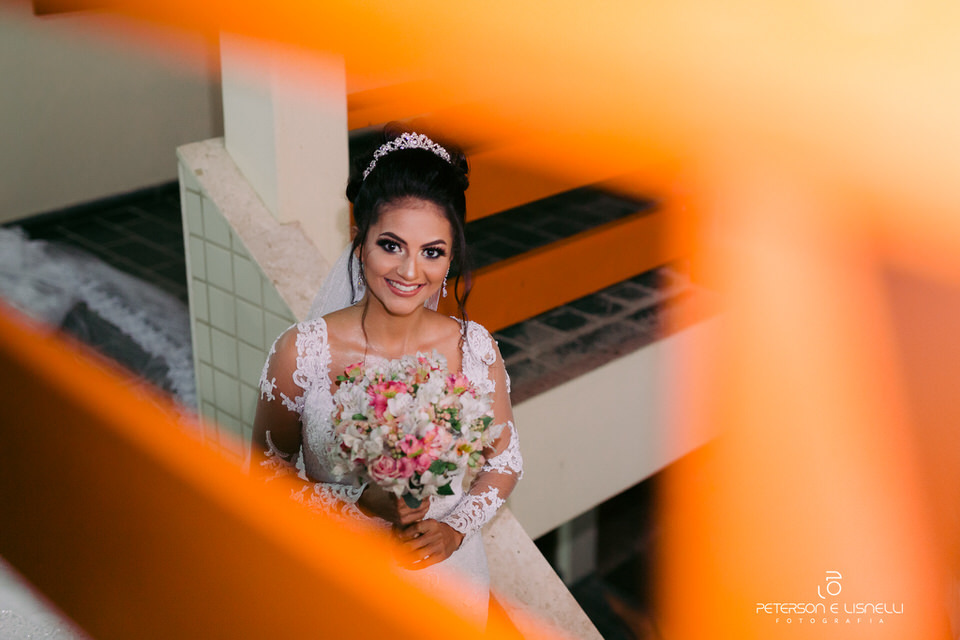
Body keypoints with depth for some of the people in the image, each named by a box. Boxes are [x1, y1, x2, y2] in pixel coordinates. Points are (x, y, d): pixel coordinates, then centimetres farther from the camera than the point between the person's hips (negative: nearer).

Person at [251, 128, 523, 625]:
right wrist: (361, 503, -20)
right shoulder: (300, 352, -18)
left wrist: (455, 528, -13)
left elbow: (504, 461, 2)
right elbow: (267, 470, -7)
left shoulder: (474, 350, -12)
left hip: (444, 570, 2)